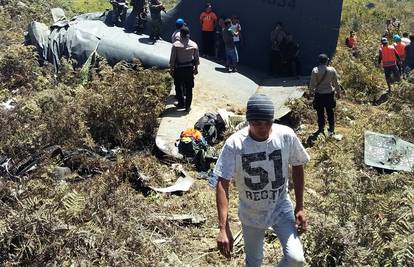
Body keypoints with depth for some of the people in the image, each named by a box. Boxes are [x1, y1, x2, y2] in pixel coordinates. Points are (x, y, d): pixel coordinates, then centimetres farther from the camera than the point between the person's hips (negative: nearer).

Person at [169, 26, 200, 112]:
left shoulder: (175, 45, -12)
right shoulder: (194, 45, -5)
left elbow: (172, 58, -8)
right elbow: (196, 58, 3)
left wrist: (171, 68, 3)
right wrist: (196, 68, 15)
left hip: (178, 69, -2)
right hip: (189, 68, 2)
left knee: (178, 87, 16)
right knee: (189, 88, 9)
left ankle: (181, 103, 22)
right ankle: (188, 106, 14)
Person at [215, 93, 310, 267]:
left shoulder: (287, 136, -18)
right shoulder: (234, 144, -24)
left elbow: (297, 167, -2)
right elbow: (222, 184, -24)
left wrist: (300, 207, -2)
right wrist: (223, 228, -32)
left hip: (281, 208, 0)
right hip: (251, 213, 0)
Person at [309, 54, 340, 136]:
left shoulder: (315, 70, -15)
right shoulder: (332, 70, -8)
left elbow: (312, 84, -12)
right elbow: (336, 83, 1)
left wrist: (311, 90, 7)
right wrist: (338, 91, 15)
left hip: (319, 94, -2)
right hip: (329, 93, 2)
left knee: (320, 113, 12)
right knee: (330, 112, 13)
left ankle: (321, 129, 22)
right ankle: (331, 130, 22)